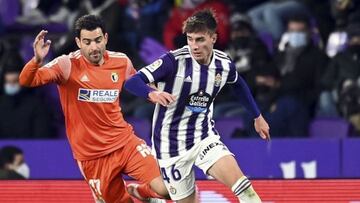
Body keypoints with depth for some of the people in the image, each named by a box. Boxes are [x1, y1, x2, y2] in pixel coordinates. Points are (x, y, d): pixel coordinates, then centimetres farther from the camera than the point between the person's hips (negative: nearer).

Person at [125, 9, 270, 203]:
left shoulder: (224, 64, -5)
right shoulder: (174, 61, -20)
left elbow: (239, 84, 21)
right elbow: (132, 82, -28)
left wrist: (257, 117, 27)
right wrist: (152, 93, -49)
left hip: (204, 137, 3)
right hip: (172, 142, -3)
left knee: (241, 184, -21)